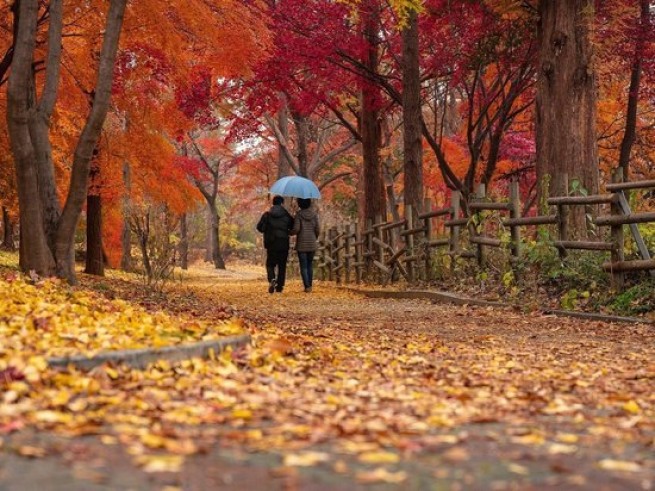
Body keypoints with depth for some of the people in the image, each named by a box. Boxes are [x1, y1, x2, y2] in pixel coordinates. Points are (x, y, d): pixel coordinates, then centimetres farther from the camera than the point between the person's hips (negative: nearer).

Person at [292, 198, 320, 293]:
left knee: (303, 266, 1)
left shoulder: (299, 214, -7)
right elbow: (318, 229, -1)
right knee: (310, 264, 17)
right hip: (312, 244, 3)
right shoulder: (314, 214, 0)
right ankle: (310, 285, 14)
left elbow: (296, 229, -14)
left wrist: (290, 232, 7)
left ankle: (307, 286, -9)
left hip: (302, 244, -3)